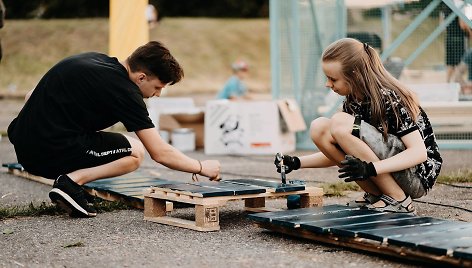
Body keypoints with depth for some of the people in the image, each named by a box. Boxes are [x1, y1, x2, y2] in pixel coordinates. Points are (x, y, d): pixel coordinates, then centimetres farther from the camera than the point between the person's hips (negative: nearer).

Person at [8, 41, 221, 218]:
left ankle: (71, 179, 10)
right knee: (135, 152, 0)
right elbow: (160, 153, -10)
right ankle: (72, 181, -11)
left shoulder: (95, 59, 14)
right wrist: (201, 167, 3)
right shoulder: (123, 91, -11)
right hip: (50, 151, -9)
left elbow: (30, 97, 19)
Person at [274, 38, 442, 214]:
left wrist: (371, 168, -37)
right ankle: (375, 195, -2)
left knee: (340, 124, -25)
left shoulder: (389, 99, -19)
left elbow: (419, 152, -25)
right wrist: (298, 163, 0)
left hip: (418, 175, -8)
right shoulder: (352, 101, 4)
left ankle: (398, 200, -16)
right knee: (319, 128, -7)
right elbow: (342, 155, 13)